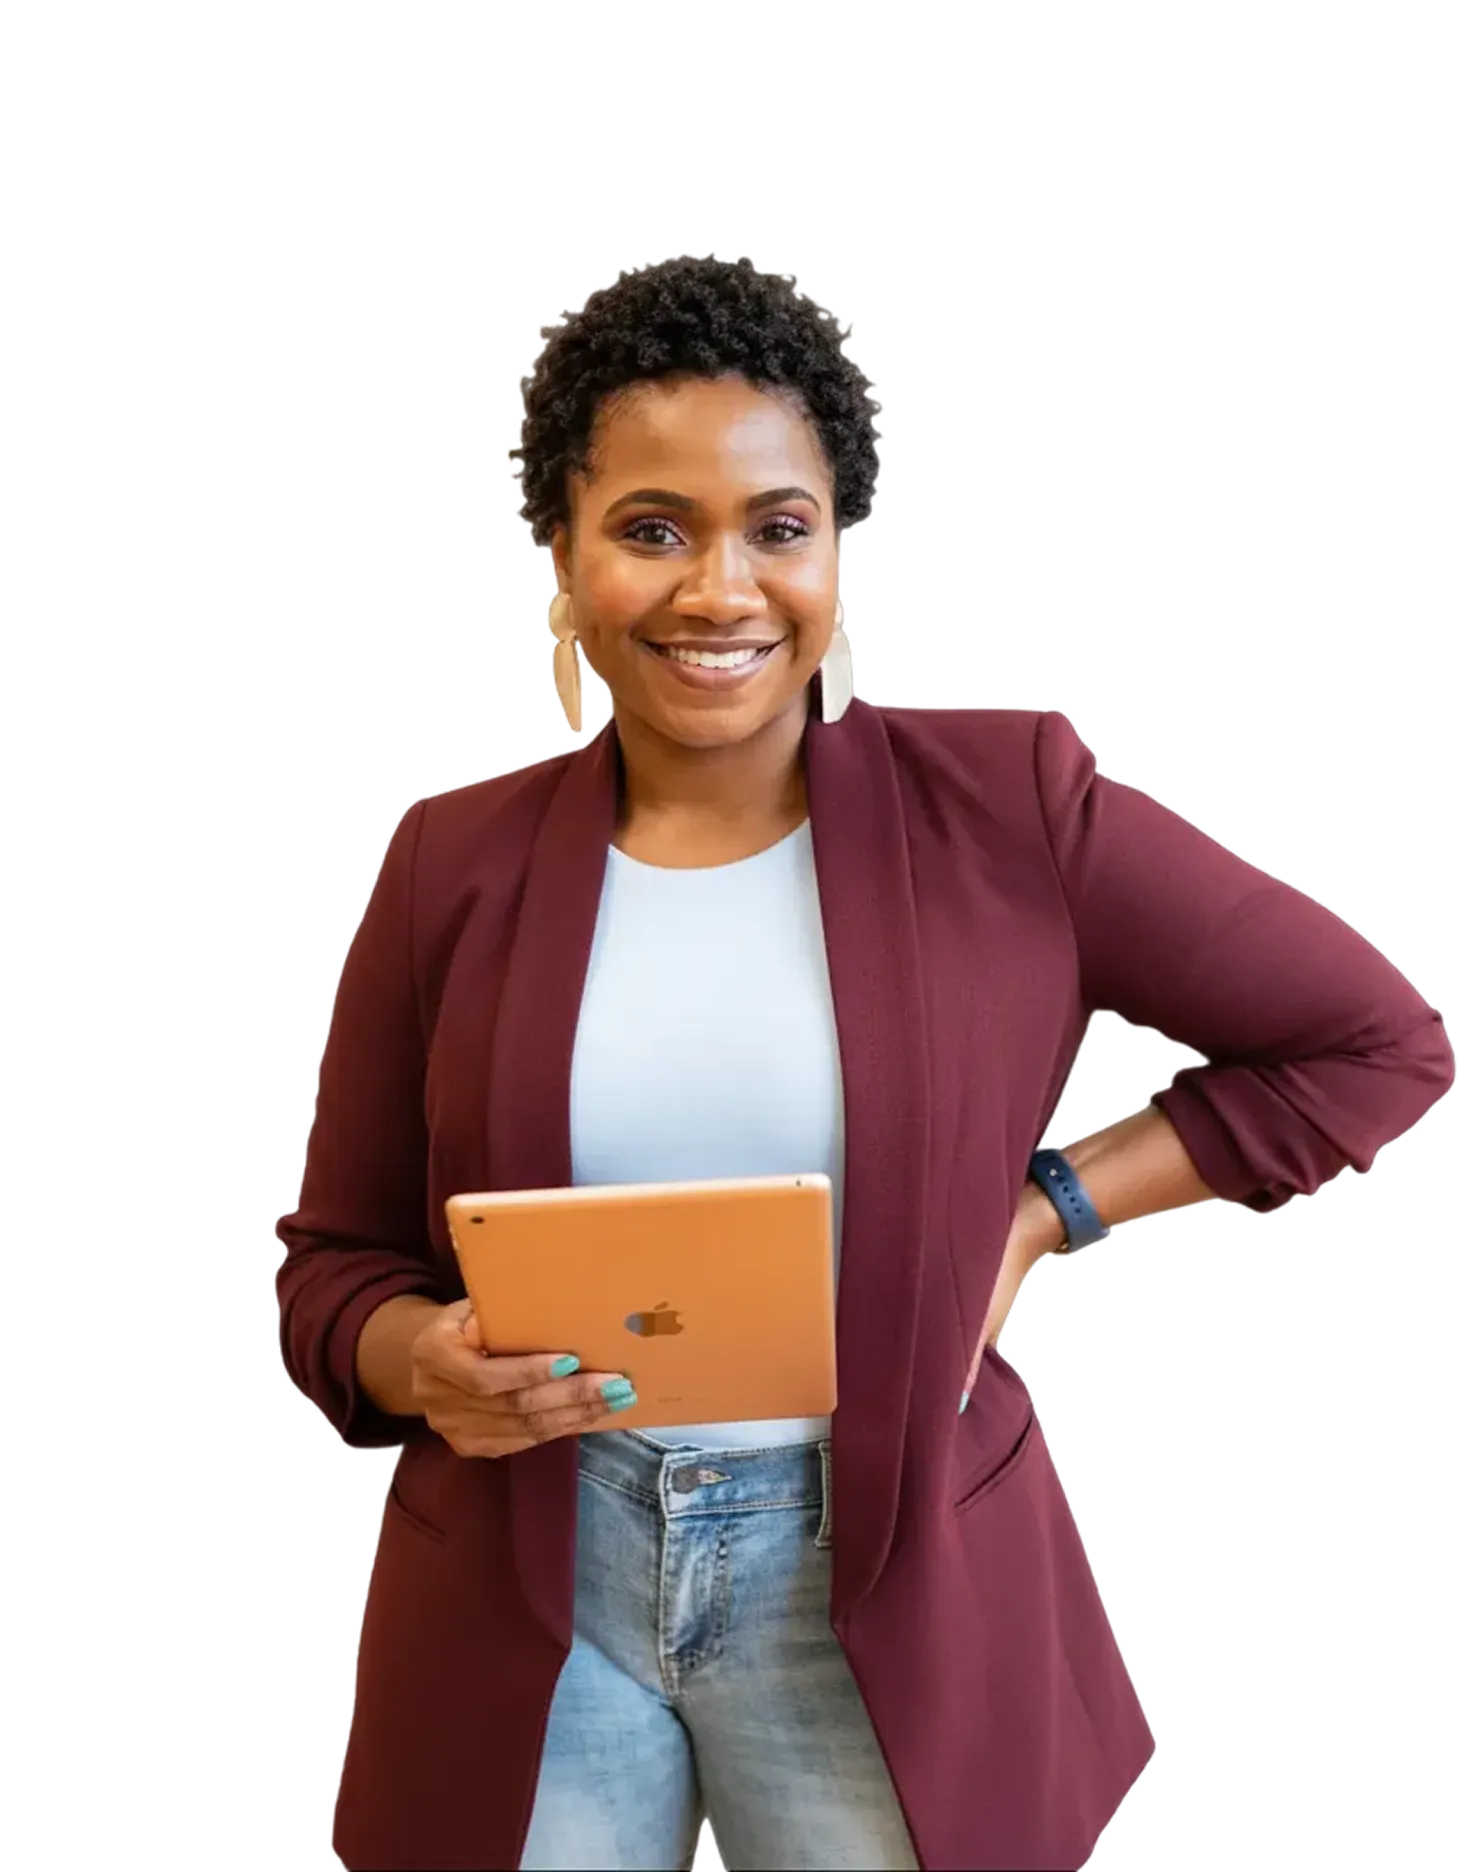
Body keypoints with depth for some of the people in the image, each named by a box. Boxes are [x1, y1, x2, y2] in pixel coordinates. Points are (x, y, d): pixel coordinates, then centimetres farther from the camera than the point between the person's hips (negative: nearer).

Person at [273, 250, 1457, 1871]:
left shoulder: (1005, 803, -9)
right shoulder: (455, 864, -4)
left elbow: (1375, 1044, -2)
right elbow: (331, 1263, 4)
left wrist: (1042, 1216, -9)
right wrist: (425, 1365, -18)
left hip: (888, 1581, -1)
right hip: (525, 1577, 2)